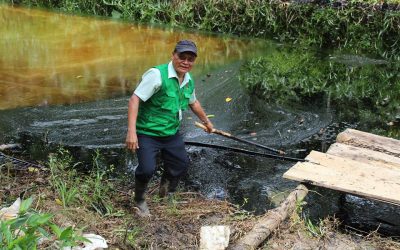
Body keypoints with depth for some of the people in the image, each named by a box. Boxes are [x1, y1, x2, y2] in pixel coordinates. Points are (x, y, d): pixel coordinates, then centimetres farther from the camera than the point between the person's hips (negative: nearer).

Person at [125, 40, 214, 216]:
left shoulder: (189, 81, 3)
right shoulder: (157, 74, -22)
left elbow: (193, 103, 23)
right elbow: (134, 99, -26)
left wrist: (206, 121, 36)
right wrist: (131, 131, -35)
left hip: (172, 133, 7)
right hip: (147, 133, -7)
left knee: (181, 165, 14)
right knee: (147, 169, -19)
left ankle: (166, 193, 48)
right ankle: (139, 200, 14)